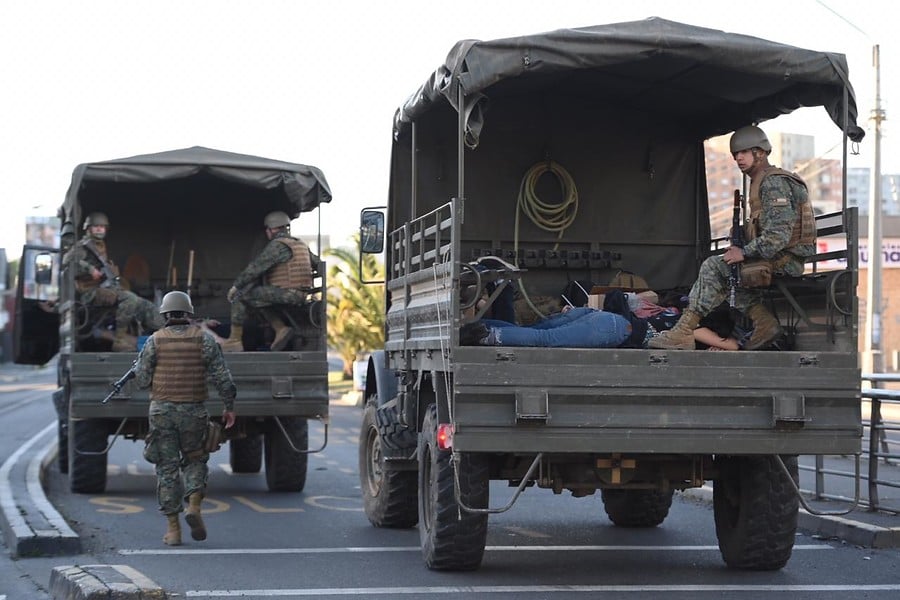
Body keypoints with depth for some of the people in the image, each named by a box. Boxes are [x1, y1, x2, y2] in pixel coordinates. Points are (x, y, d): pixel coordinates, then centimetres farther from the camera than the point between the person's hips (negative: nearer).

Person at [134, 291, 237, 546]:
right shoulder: (204, 339, -1)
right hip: (194, 411, 0)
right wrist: (229, 407, 6)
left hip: (162, 410, 0)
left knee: (167, 468, 5)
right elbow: (223, 377, -4)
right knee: (195, 460, 17)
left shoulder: (155, 341, -1)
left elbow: (142, 380, -1)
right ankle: (194, 506, -8)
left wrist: (138, 366, 20)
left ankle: (173, 529, 3)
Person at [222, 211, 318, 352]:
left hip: (283, 293, -9)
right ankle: (281, 329, 10)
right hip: (299, 296, 9)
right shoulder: (300, 244, 16)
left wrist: (236, 286, -5)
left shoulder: (276, 245, -10)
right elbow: (317, 262, 28)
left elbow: (255, 268, -13)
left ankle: (234, 340, -3)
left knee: (239, 295, -1)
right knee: (257, 297, 27)